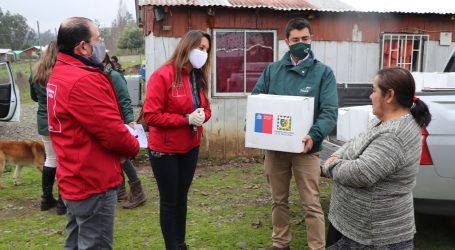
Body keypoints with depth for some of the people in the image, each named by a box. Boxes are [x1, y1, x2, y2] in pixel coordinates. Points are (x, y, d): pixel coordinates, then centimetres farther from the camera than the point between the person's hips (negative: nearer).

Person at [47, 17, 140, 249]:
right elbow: (111, 131, -24)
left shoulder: (59, 74, 10)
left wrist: (125, 129, 5)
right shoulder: (83, 80, -24)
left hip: (74, 179, 10)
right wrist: (134, 146, -4)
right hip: (93, 181, -10)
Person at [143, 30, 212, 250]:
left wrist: (202, 115, -10)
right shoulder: (162, 76, -17)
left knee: (181, 199, 18)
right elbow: (151, 115, -20)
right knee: (169, 201, 6)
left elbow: (206, 108, 14)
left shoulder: (199, 78, 6)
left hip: (190, 148, 7)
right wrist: (186, 119, -23)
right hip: (165, 150, -7)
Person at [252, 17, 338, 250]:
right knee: (278, 200, 16)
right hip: (274, 146, 3)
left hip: (305, 148, -3)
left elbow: (330, 111, -10)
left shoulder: (323, 72, -1)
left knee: (311, 204, 1)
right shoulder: (272, 70, 7)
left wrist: (314, 135, -28)